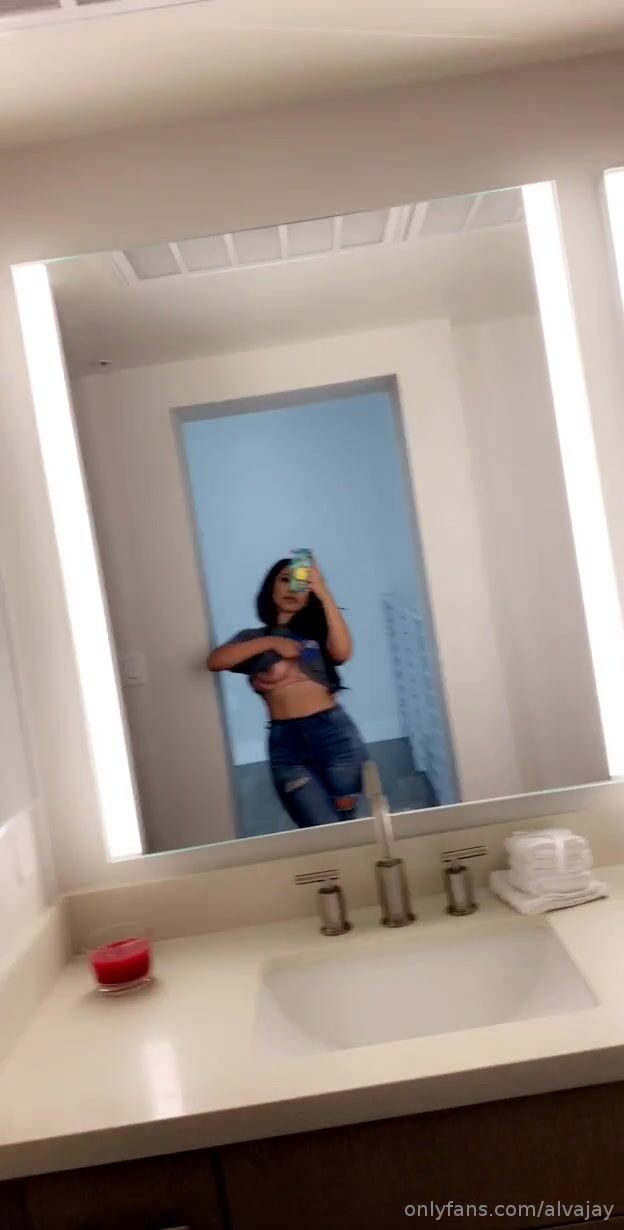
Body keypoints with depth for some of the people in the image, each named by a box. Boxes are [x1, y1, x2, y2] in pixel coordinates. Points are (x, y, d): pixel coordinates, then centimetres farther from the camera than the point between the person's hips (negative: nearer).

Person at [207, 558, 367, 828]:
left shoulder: (317, 629, 14)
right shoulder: (253, 637, 15)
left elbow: (343, 652, -9)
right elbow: (215, 661, -3)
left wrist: (324, 593, -11)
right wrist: (270, 642, -6)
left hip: (333, 733, 1)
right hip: (285, 742, 0)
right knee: (323, 831, -8)